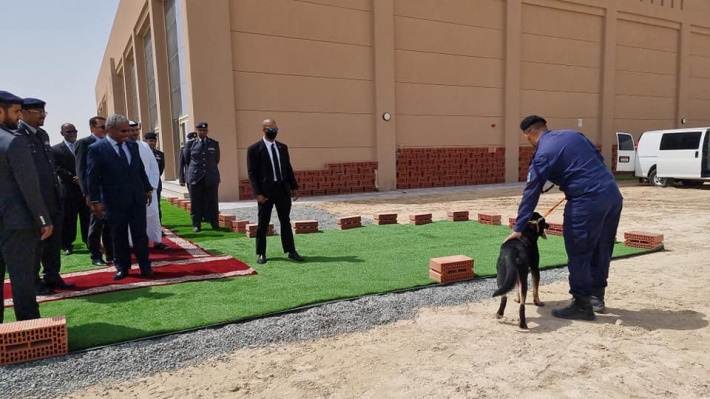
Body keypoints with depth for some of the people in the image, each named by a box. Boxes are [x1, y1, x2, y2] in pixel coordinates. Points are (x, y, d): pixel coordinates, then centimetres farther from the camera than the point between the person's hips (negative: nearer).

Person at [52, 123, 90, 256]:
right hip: (68, 189, -2)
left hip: (86, 188, 2)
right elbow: (58, 169, -5)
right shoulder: (56, 149, 5)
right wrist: (73, 179, -16)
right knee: (68, 220, 2)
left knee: (87, 218, 6)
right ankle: (67, 245, 11)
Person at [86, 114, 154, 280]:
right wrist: (95, 201, -11)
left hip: (137, 198, 3)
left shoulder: (133, 145, 8)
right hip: (115, 201, -3)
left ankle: (145, 266, 15)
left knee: (140, 234, 6)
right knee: (119, 235, 8)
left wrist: (148, 189, 14)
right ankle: (122, 267, 21)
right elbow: (92, 177, -8)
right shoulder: (96, 149, -6)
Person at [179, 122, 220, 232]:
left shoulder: (214, 143, 8)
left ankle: (215, 224, 9)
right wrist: (185, 177, 11)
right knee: (196, 202, 2)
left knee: (212, 201, 1)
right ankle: (196, 225, 10)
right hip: (195, 177, 0)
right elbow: (186, 161, 11)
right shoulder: (190, 144, 7)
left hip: (211, 177, 1)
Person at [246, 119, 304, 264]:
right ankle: (261, 254, 17)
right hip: (266, 191, -4)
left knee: (286, 221, 8)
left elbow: (288, 168, 13)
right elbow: (252, 173, -7)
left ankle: (291, 251, 15)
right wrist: (258, 193, -14)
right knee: (263, 223, 6)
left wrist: (294, 187, 7)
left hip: (283, 189, 4)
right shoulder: (254, 149, -4)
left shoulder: (282, 147, 11)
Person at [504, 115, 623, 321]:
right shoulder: (572, 134, 14)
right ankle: (597, 297, 32)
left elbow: (531, 193, -8)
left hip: (588, 201, -8)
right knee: (602, 249, 18)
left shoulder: (542, 155, -6)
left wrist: (518, 228, -5)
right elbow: (599, 157, 19)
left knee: (578, 253, 3)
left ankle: (582, 305, 11)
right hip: (613, 193, 8)